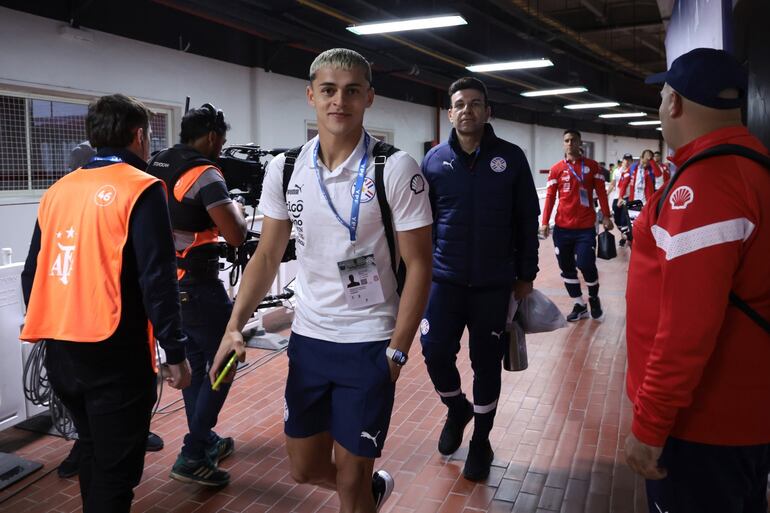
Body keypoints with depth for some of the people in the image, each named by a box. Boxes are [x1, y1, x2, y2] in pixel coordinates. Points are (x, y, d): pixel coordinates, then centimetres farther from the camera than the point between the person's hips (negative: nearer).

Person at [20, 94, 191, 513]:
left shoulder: (57, 191, 9)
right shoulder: (140, 190, -10)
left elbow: (33, 273, 12)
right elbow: (157, 280, -17)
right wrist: (175, 352, -11)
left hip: (59, 352, 7)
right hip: (114, 354, -7)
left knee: (92, 453, 25)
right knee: (116, 468, 5)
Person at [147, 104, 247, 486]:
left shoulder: (155, 168, 9)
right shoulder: (205, 174, -16)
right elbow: (236, 235, -23)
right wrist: (235, 209, -4)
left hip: (163, 282, 9)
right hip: (195, 286, -8)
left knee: (195, 361, 18)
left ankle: (205, 441, 31)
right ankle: (192, 456, 3)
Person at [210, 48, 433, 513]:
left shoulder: (395, 169, -12)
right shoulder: (285, 169, 0)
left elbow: (418, 264, -10)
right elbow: (268, 255, 6)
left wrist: (396, 352, -13)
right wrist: (235, 327, -5)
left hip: (369, 343, -4)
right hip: (307, 337, 5)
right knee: (305, 468, 19)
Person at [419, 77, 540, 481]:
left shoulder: (511, 158, -1)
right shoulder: (434, 160, 2)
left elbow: (527, 220, 3)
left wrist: (526, 275, 3)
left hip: (494, 282, -1)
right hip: (445, 279, 1)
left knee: (486, 362, 8)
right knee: (435, 352, -3)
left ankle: (481, 439, 29)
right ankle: (457, 407, 30)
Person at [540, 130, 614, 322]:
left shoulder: (592, 166, 3)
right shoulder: (556, 169, 3)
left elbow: (601, 192, 5)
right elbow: (550, 197, 2)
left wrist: (606, 216, 1)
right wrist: (545, 222, -4)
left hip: (586, 226, -2)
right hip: (562, 227, 2)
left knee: (586, 265, -8)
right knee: (567, 268, 7)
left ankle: (594, 299, 20)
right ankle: (579, 305, 23)